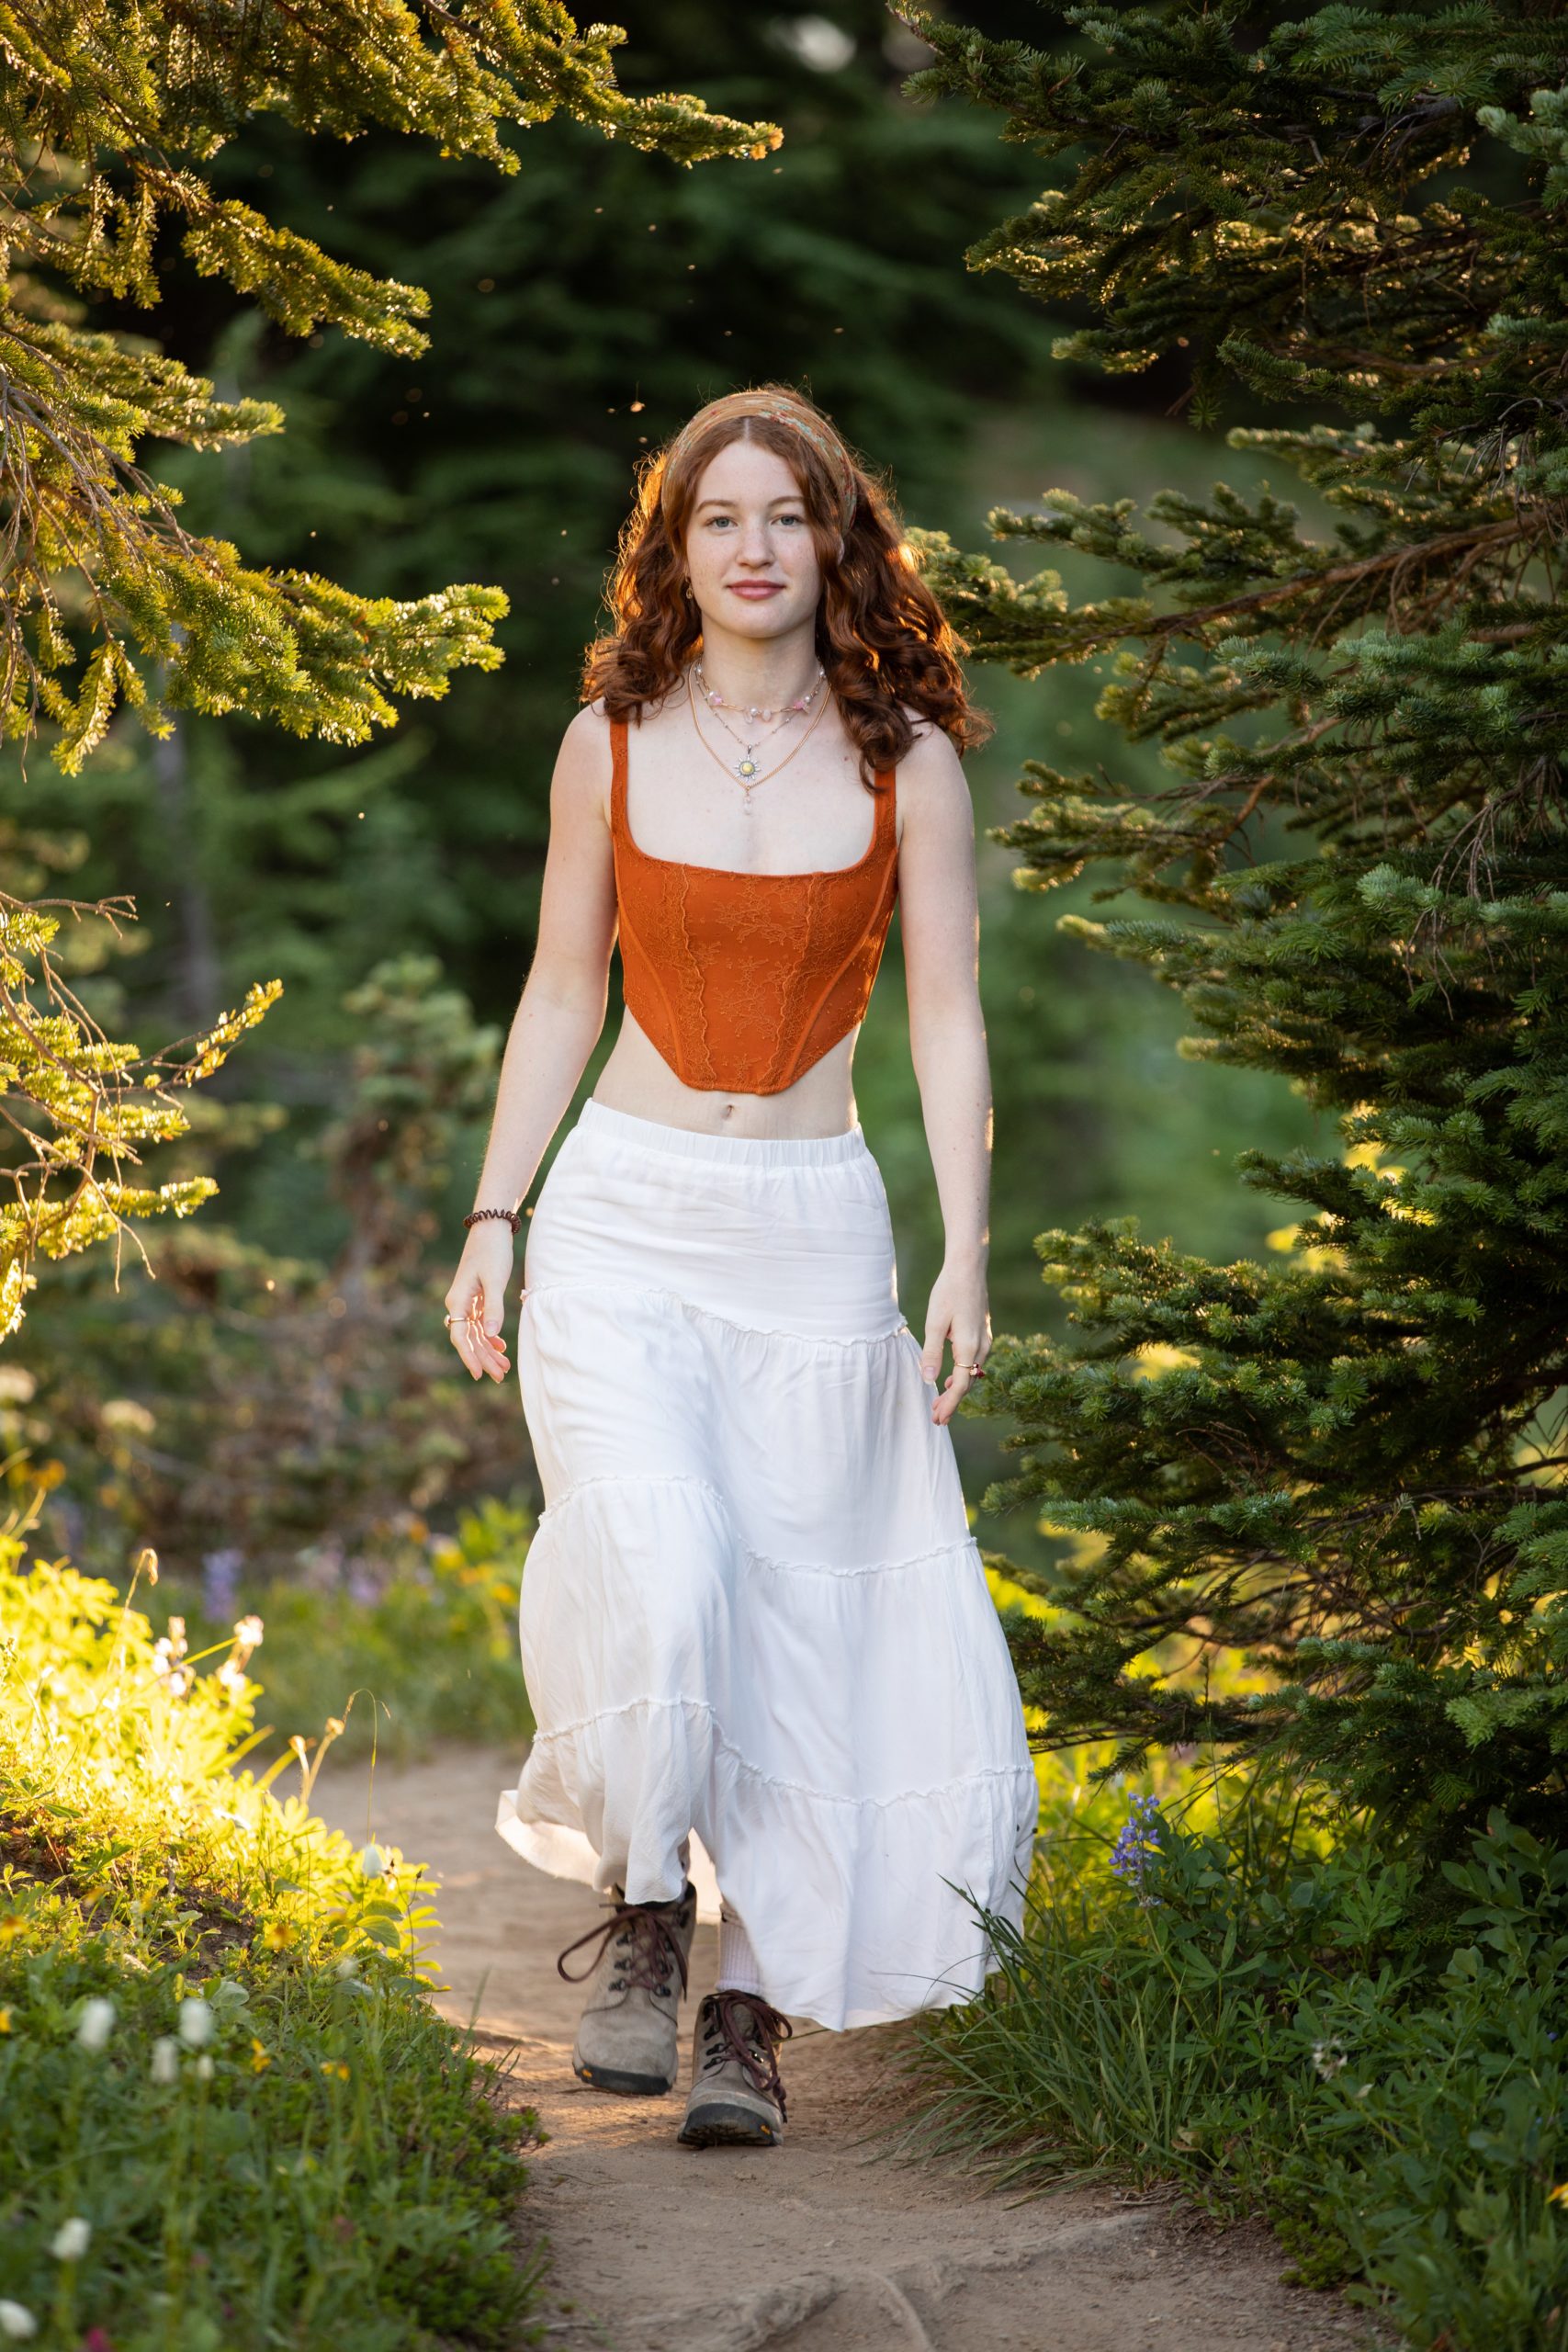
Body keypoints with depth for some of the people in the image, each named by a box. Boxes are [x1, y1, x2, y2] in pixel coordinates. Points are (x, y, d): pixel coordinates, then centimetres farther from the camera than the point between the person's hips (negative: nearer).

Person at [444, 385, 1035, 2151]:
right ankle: (639, 1919, 1)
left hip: (816, 1231, 0)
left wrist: (965, 1253, -7)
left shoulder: (907, 757, 1)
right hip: (624, 1213, 0)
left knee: (806, 1621, -1)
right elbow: (562, 993, 11)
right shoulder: (610, 744, 4)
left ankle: (751, 2019, 8)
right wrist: (492, 1223, 7)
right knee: (663, 1577, -21)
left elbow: (947, 1017, 2)